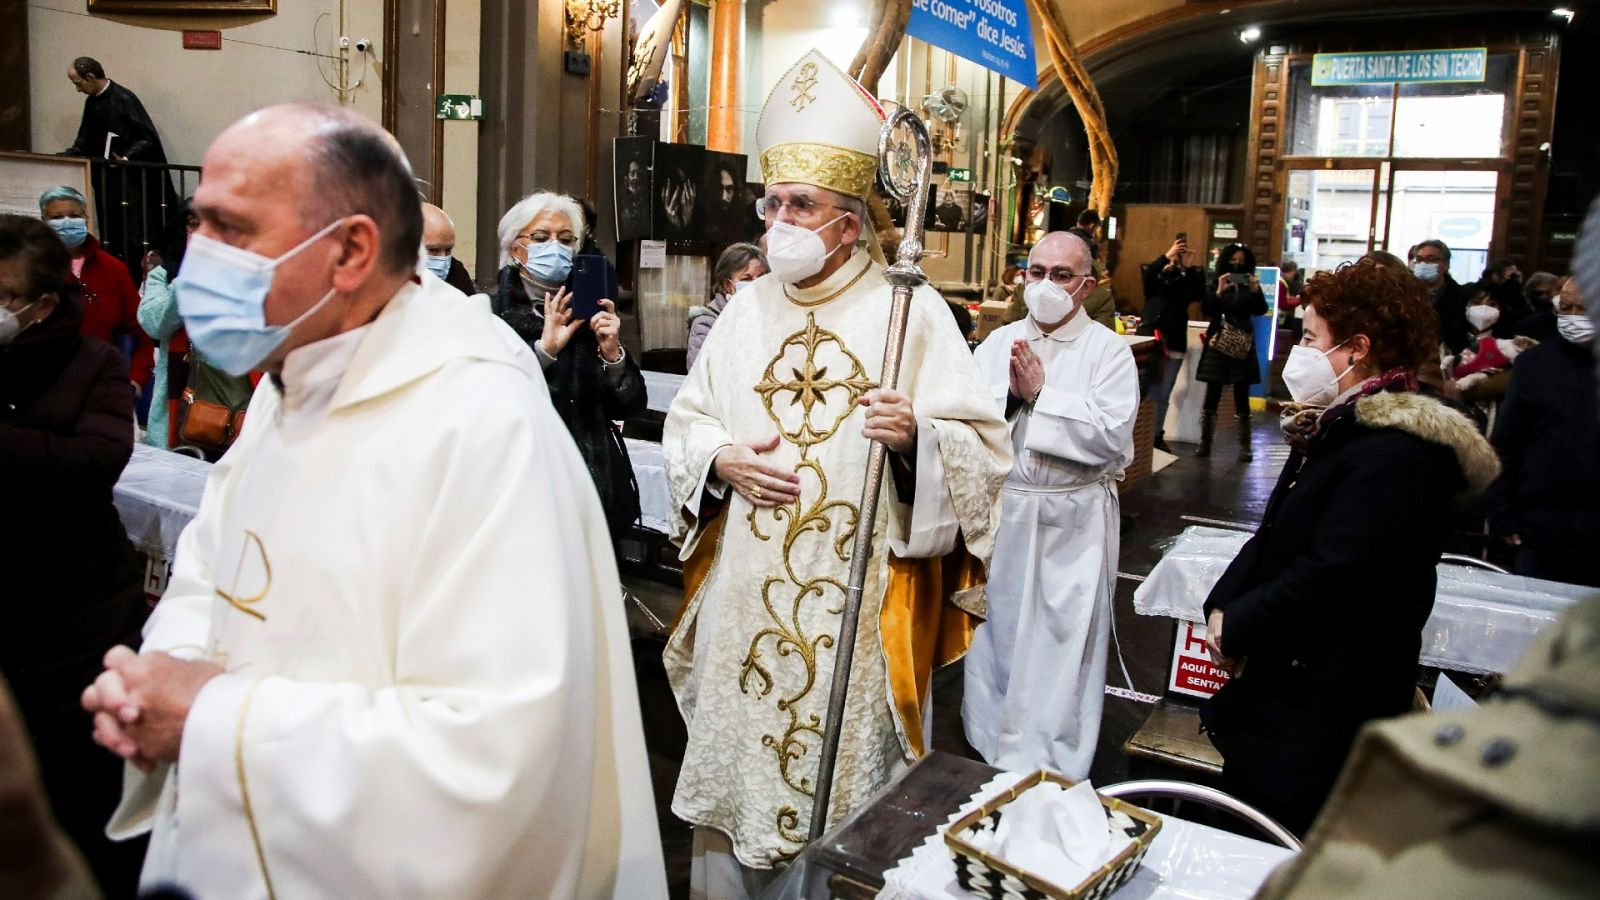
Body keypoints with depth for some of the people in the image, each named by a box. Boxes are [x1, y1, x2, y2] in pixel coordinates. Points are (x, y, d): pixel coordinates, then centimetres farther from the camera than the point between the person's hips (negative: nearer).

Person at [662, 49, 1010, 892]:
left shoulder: (910, 310, -6)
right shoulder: (746, 309, 7)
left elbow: (985, 446, -8)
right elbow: (685, 420, 13)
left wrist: (915, 436, -27)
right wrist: (723, 459, -8)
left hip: (857, 596, -4)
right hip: (745, 591, 4)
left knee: (846, 780, 8)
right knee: (733, 757, 14)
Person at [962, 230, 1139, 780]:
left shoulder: (1109, 351, -4)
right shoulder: (998, 343, 7)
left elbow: (1113, 436, -18)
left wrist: (1040, 394, -16)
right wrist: (1010, 394, -18)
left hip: (1072, 523, -3)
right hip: (1000, 512, 4)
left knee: (1064, 643, 3)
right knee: (995, 631, 15)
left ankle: (1053, 768, 19)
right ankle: (991, 743, 35)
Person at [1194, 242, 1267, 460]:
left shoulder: (1251, 285, 6)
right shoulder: (1215, 284, 4)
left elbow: (1261, 311, -7)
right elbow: (1206, 310, -10)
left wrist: (1255, 291, -23)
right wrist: (1219, 292, -23)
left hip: (1243, 347, 0)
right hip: (1218, 346, 0)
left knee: (1242, 397, -1)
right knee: (1212, 395, -2)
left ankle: (1245, 447, 1)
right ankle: (1205, 443, 3)